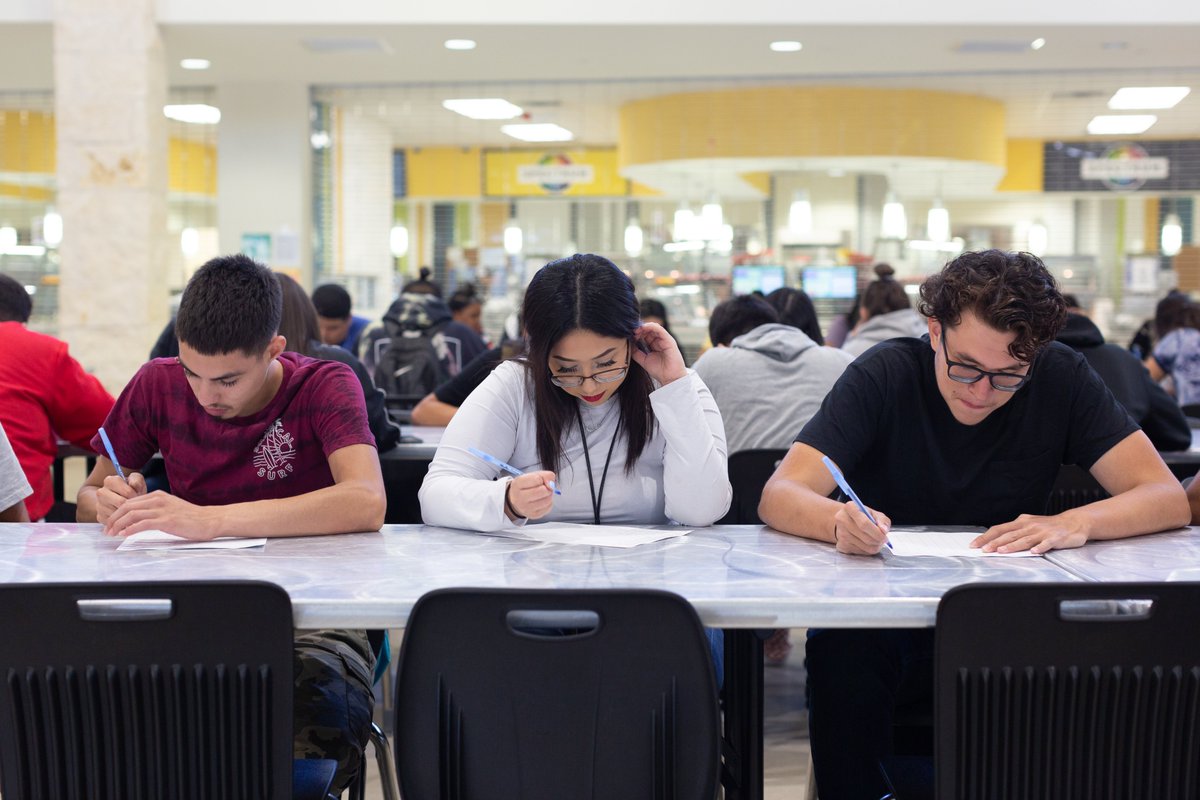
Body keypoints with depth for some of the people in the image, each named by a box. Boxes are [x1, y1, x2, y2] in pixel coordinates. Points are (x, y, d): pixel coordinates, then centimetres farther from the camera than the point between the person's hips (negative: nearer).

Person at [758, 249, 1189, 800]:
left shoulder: (1060, 378, -6)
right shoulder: (886, 374, -10)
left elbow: (1169, 498, -9)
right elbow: (778, 496, -17)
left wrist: (1077, 522, -30)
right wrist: (840, 521, -41)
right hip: (880, 619, -1)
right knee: (841, 650, -33)